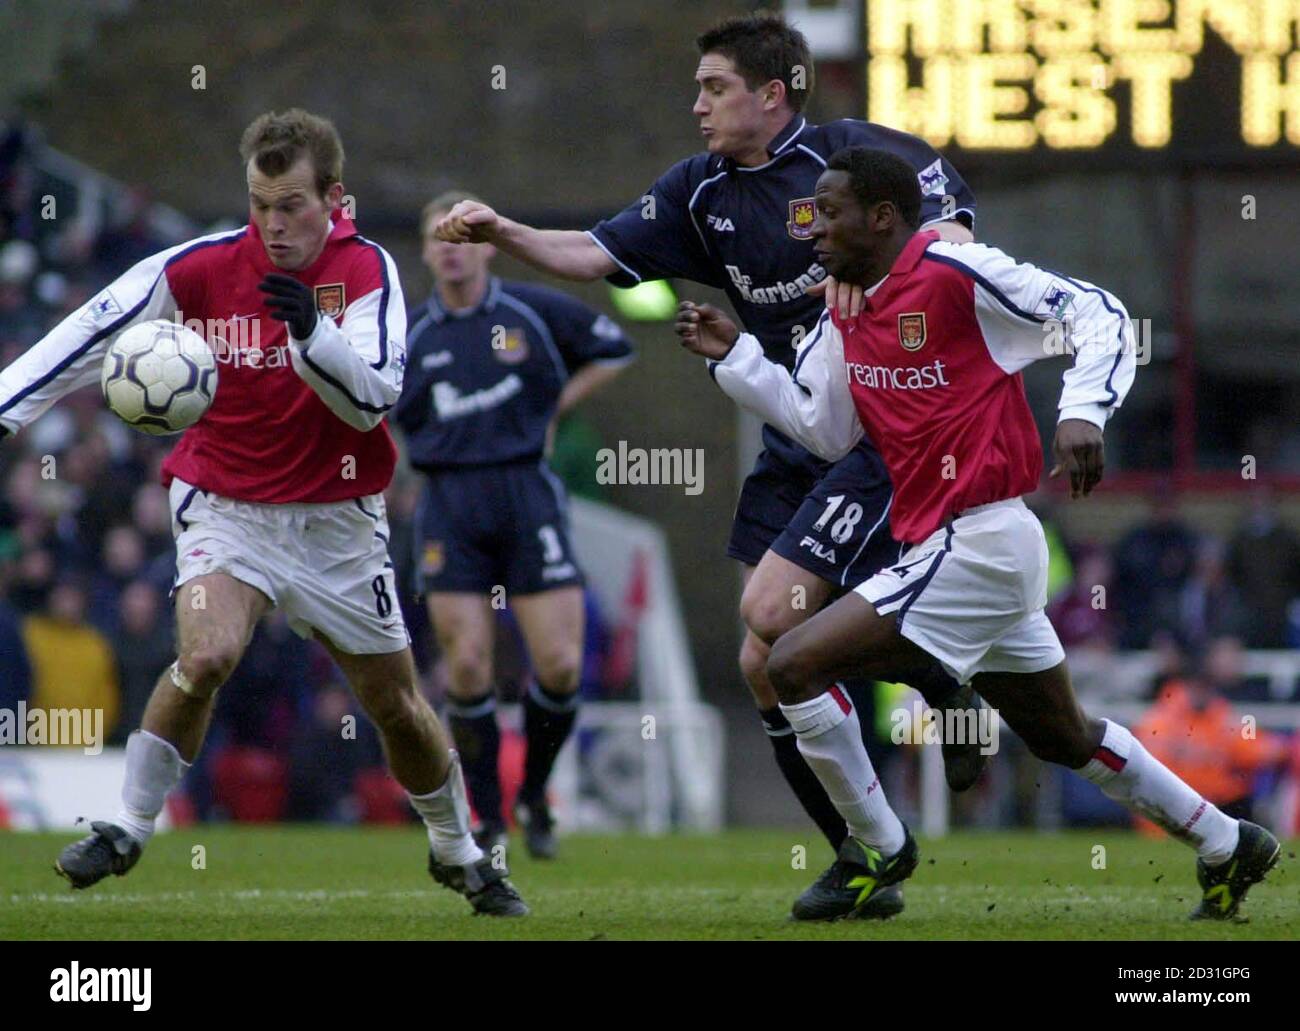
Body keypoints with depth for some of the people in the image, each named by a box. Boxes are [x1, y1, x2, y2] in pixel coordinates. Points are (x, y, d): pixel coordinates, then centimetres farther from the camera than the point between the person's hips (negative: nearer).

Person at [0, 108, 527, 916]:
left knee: (398, 704, 9)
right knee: (207, 654, -27)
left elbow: (375, 401, -18)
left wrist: (312, 332, -35)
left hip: (338, 517, 1)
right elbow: (93, 334, -8)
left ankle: (460, 855, 32)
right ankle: (125, 831, -11)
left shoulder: (366, 270, -10)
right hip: (228, 505, -1)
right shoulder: (203, 267, -12)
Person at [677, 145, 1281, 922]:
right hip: (960, 546, 10)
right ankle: (1228, 845, 33)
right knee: (1064, 738, 20)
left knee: (794, 665, -14)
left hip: (976, 544, -10)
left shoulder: (954, 273, -13)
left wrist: (1084, 414, -26)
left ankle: (880, 850, 0)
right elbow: (823, 429, 22)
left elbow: (1100, 315, -12)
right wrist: (735, 358, 14)